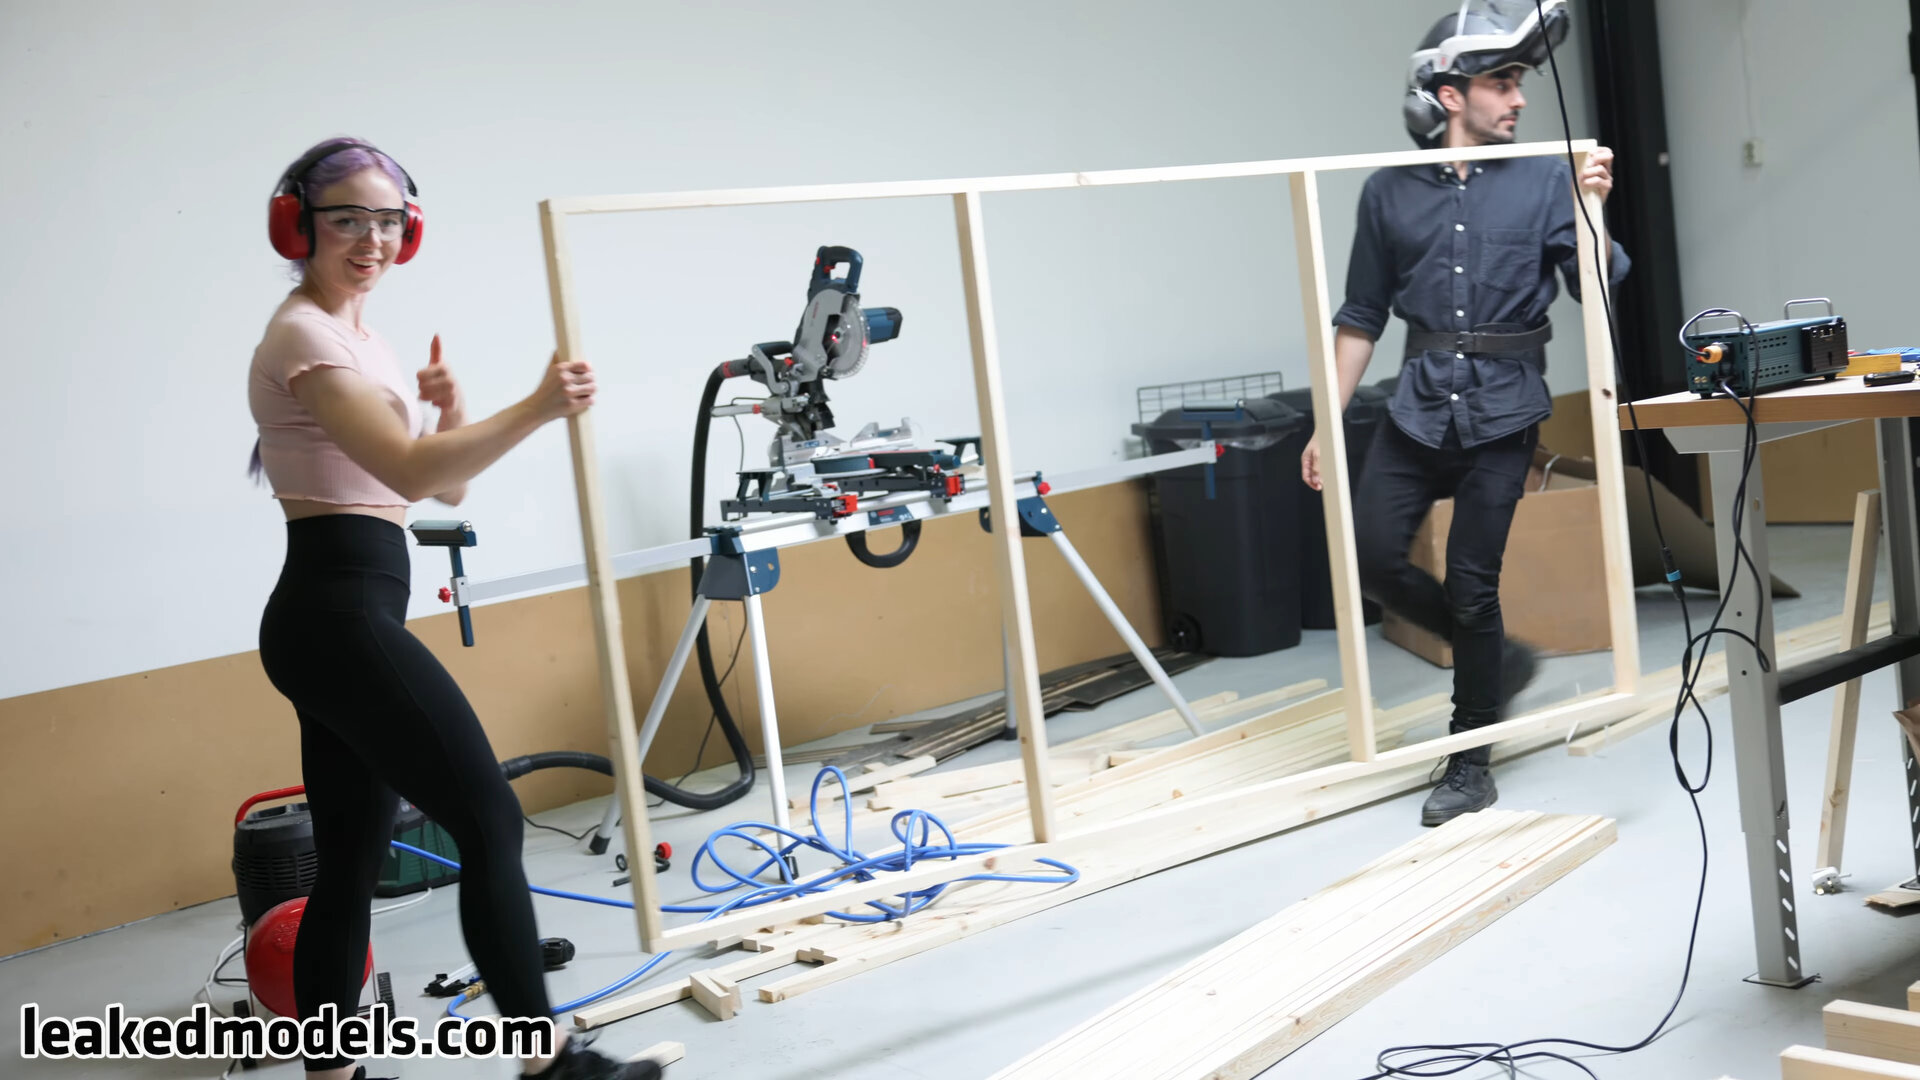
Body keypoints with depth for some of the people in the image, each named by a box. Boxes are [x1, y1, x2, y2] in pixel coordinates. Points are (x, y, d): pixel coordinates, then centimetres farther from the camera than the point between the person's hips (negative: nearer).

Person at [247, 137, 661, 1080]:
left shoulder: (357, 336, 19)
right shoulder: (307, 335, -10)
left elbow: (448, 488, 17)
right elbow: (411, 472, -23)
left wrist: (451, 413, -2)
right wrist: (535, 409, -31)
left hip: (339, 618, 10)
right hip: (342, 613, -10)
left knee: (351, 865, 11)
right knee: (489, 822, -8)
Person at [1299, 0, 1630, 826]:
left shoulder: (1543, 181, -1)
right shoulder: (1390, 193, 4)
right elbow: (1362, 317, 8)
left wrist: (1592, 211, -25)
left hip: (1502, 413, -2)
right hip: (1419, 406, 3)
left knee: (1471, 583, 0)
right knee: (1373, 559, -4)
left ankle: (1471, 762, 16)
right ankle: (1495, 659, 22)